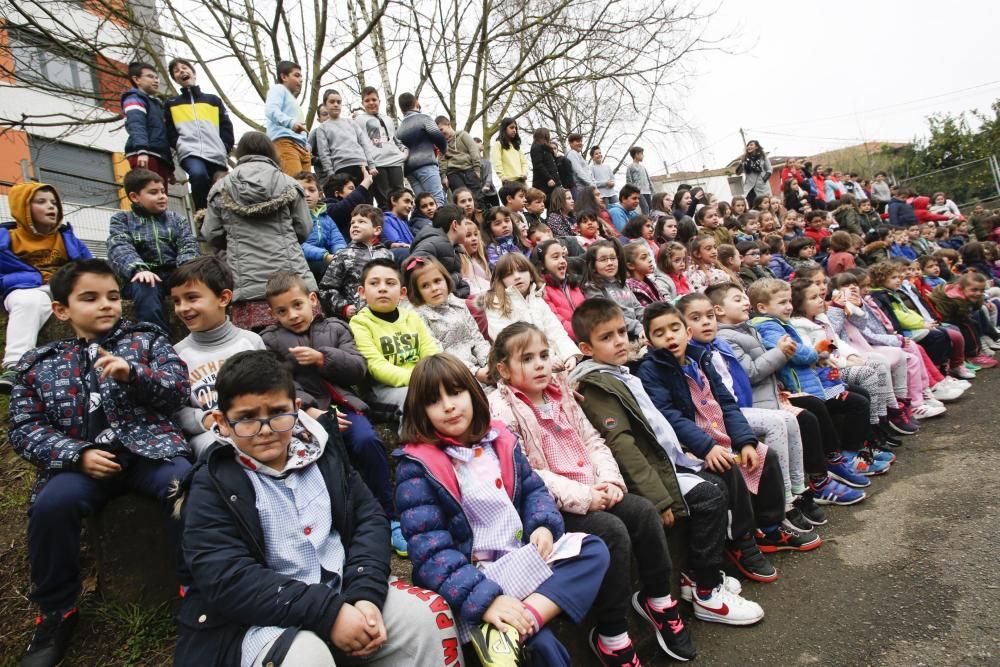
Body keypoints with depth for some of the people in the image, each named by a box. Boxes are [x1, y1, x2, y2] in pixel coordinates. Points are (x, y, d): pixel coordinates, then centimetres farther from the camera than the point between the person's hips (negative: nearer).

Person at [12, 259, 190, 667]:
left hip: (148, 448, -1)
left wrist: (133, 374, -17)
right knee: (51, 504, -29)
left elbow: (179, 388, 3)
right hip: (79, 460, 2)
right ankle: (56, 612, -1)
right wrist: (78, 455, -9)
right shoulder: (38, 364, 15)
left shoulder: (145, 339, 13)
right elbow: (24, 428, 9)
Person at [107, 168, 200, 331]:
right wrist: (139, 268, -29)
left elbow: (188, 244, 5)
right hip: (143, 276, -2)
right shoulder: (122, 220, 13)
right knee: (146, 289, -37)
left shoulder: (176, 219, 21)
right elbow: (119, 248, -6)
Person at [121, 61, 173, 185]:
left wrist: (170, 166, 25)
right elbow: (136, 126, -11)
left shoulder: (157, 104, 34)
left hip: (160, 158, 8)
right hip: (145, 156, -8)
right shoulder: (135, 98, 8)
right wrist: (141, 150, -29)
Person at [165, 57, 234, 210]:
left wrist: (224, 149, 1)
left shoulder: (213, 100, 25)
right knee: (198, 174, -35)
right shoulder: (171, 104, 24)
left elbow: (227, 128, 17)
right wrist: (180, 145, -4)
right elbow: (169, 132, 15)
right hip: (190, 153, -2)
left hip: (217, 156, 2)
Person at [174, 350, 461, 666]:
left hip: (344, 594, 4)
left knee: (429, 617, -10)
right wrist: (328, 613, -24)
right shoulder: (211, 486, -8)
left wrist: (365, 593, -13)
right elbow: (227, 580, -18)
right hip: (261, 620, -3)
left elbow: (369, 515, 3)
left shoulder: (321, 452, 5)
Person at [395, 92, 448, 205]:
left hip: (409, 168, 6)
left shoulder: (400, 127, 21)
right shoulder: (423, 118, 4)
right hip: (426, 164, -6)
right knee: (438, 200, -14)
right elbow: (438, 136, -7)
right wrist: (444, 148, 11)